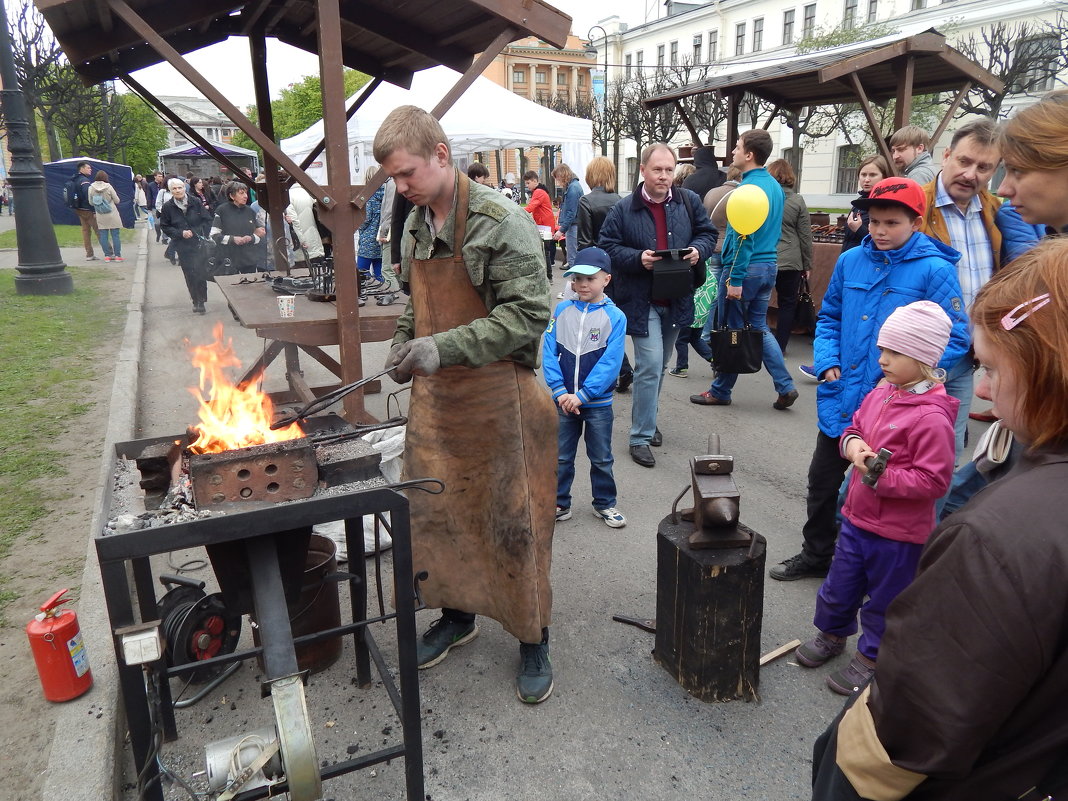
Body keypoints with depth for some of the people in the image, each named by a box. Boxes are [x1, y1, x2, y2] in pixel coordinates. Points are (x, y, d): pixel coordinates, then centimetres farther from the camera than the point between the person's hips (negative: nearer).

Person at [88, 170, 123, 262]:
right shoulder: (109, 187, -10)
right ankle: (117, 255, 1)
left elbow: (91, 202, 4)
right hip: (112, 215, -2)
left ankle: (107, 255, 7)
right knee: (115, 235, 2)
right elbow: (117, 201, -4)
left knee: (103, 236, 8)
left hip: (101, 216, 2)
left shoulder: (91, 188, -2)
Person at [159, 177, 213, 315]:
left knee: (200, 272, -10)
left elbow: (207, 220, 3)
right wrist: (180, 233, -9)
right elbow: (165, 227, 6)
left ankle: (201, 302, -2)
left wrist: (202, 234, -8)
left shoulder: (195, 201, -1)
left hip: (199, 243, -1)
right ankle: (196, 301, 13)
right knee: (189, 274, 3)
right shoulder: (167, 207, 2)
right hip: (182, 246, 1)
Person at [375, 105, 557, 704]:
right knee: (436, 512, 15)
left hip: (498, 397, -7)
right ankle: (458, 616, 38)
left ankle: (534, 642, 23)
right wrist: (406, 342, 2)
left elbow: (529, 313, -21)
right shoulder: (415, 226, 10)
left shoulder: (502, 222, -15)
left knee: (513, 521, 3)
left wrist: (444, 348, -26)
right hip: (435, 396, 7)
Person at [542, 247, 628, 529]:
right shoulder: (562, 311, -1)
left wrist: (581, 395, -19)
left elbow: (610, 363, -14)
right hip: (563, 401, 2)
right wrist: (560, 391, -14)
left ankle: (605, 503, 30)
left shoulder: (615, 317, -8)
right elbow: (549, 353, -4)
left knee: (601, 459, 13)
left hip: (598, 403, -2)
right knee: (561, 457, 14)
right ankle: (559, 503, 28)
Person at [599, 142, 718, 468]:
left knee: (659, 366, 17)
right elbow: (608, 246, -5)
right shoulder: (623, 209, -6)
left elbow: (708, 233, 10)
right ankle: (641, 437, -1)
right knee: (650, 366, -11)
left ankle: (646, 421, 36)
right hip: (641, 302, -4)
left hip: (677, 300, 5)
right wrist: (637, 258, -21)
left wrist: (698, 250, -12)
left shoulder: (689, 202, 3)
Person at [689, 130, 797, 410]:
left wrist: (735, 279, -20)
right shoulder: (775, 186, 13)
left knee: (732, 331, 2)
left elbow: (743, 236, -20)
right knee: (759, 327, 15)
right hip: (769, 266, 9)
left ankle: (720, 391, 15)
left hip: (745, 268, -9)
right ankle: (785, 387, 9)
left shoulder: (748, 188, -16)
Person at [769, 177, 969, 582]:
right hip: (840, 398, 5)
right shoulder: (850, 261, 2)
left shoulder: (935, 270, -12)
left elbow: (956, 339, -11)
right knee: (822, 481, 17)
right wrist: (827, 362, -1)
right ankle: (815, 555, 37)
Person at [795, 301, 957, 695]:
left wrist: (881, 478, -28)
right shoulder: (880, 393, 0)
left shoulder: (931, 417, -24)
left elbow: (933, 480, -23)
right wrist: (852, 444, -7)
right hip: (857, 515, 7)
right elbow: (855, 427, 15)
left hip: (897, 532, -7)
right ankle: (832, 634, 47)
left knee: (883, 599, 14)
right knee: (839, 584, 23)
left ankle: (870, 659, 35)